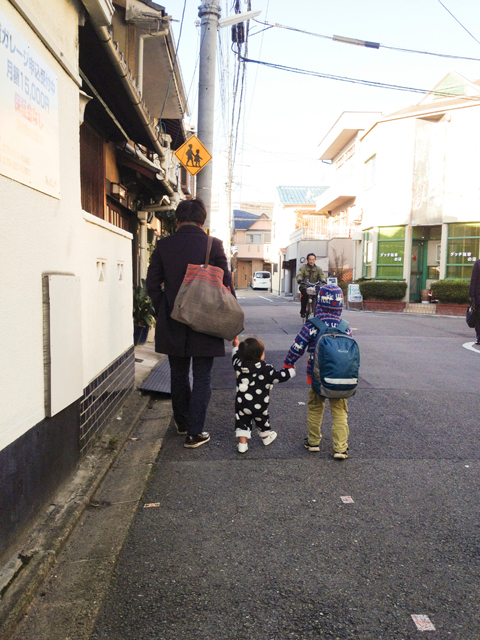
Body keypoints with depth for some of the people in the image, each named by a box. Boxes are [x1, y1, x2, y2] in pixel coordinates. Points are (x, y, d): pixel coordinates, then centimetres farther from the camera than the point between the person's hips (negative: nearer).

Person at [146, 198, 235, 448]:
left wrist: (164, 312, 11)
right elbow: (226, 284, -6)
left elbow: (152, 284, 0)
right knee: (202, 378, 8)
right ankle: (195, 433, 10)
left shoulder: (163, 245, -1)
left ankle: (182, 423, 35)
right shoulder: (213, 245, -8)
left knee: (178, 376, 18)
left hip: (172, 325, 3)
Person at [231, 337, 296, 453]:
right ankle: (266, 438, 44)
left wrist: (236, 346, 33)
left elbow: (235, 357, 16)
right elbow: (280, 376, -11)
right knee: (262, 421, 22)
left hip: (241, 403, 2)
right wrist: (291, 371, 7)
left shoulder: (239, 365, -7)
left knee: (242, 421, 14)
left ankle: (242, 444, 11)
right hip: (259, 405, -1)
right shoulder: (266, 369, -19)